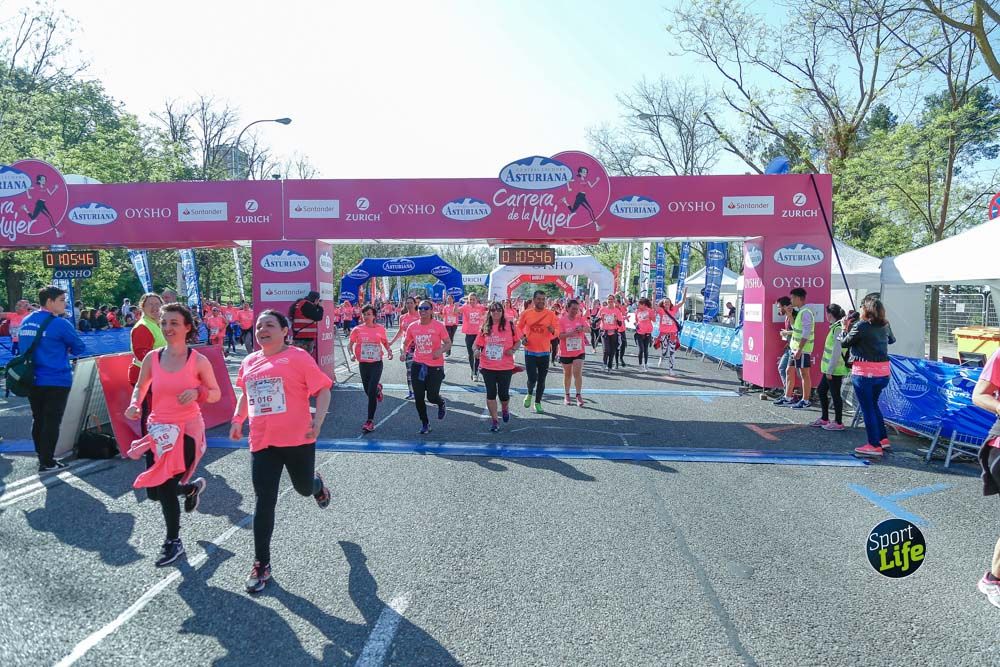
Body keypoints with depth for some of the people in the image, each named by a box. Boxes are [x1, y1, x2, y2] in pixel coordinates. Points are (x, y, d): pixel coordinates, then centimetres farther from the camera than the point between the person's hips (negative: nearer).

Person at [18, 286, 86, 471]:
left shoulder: (26, 322, 8)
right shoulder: (60, 324, -14)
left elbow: (26, 347, 20)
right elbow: (79, 348, -6)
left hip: (32, 380, 7)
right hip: (56, 380, -7)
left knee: (38, 420, 15)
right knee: (52, 422, 0)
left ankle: (42, 456, 26)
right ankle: (47, 463, 3)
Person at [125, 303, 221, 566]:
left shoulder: (198, 361, -9)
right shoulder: (152, 358, -1)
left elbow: (216, 394, 0)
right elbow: (140, 387, 13)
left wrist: (197, 393, -20)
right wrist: (135, 404, -7)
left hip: (187, 429, -4)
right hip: (159, 429, 4)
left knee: (165, 485, -5)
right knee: (154, 490, 7)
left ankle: (174, 543, 17)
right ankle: (192, 487, 41)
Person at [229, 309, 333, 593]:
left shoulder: (298, 357, -9)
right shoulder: (249, 362, 8)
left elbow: (323, 390, -8)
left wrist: (318, 422, -19)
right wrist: (237, 420, 12)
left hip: (298, 439, -3)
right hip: (262, 442, 3)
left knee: (304, 488, 16)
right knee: (264, 504, 1)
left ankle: (317, 485, 56)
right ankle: (261, 564, 14)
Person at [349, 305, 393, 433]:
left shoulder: (380, 329, -2)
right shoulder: (357, 329, -1)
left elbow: (385, 342, 12)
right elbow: (351, 344, 5)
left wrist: (389, 351, -6)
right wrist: (352, 354, -13)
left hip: (376, 363, -2)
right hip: (363, 363, 2)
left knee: (371, 393, -10)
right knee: (368, 391, 13)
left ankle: (370, 421, -3)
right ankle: (377, 388, 51)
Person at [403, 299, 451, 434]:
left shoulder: (438, 326, -8)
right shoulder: (412, 327, 2)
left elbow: (448, 343, -4)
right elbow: (405, 343, 15)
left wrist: (441, 350, -24)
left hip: (435, 366, -3)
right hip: (418, 366, 3)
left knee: (432, 396, -5)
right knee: (418, 397, 5)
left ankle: (441, 404, 33)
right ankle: (424, 423, 25)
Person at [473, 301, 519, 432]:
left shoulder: (509, 325, -3)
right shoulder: (485, 327, 2)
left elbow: (518, 342, 6)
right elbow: (478, 344, 7)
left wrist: (513, 349, -13)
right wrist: (476, 350, -14)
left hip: (505, 367, -2)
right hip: (487, 366, 2)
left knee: (503, 394, 4)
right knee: (491, 393, 5)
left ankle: (505, 409, 40)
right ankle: (495, 421, 18)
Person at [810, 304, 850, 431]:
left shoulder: (838, 329, -19)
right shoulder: (835, 327, 11)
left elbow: (837, 352, -22)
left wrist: (830, 370, -20)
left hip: (835, 370, -10)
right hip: (830, 369, 10)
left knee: (835, 394, 0)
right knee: (821, 390, 17)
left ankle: (838, 423, 10)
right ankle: (824, 419, 28)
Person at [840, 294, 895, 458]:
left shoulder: (861, 326, -15)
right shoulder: (885, 325, 6)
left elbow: (845, 343, -4)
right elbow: (891, 340, 26)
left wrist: (845, 327, 13)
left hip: (864, 372, -7)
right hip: (883, 371, 7)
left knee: (867, 408, 2)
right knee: (873, 405, 22)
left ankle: (874, 446, 6)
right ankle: (883, 440, 25)